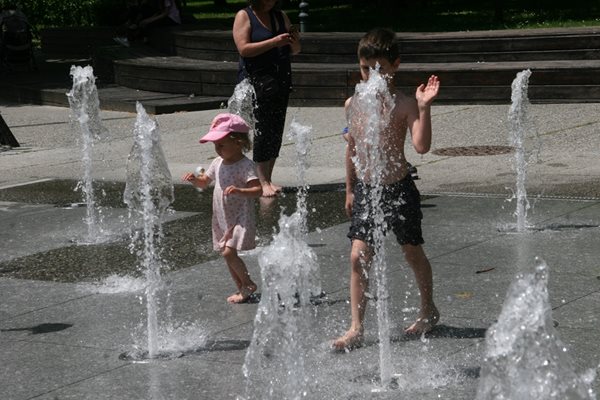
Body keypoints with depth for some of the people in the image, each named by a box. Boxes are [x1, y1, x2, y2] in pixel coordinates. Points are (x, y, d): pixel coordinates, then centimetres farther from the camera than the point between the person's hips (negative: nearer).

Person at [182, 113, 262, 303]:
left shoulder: (245, 165, -16)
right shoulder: (217, 163, 6)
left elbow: (258, 190, -25)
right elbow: (204, 182, 18)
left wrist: (239, 191, -42)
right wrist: (194, 179, -4)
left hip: (240, 219, -8)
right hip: (221, 219, 8)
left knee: (228, 252, -17)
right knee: (227, 254, 11)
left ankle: (248, 284, 0)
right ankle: (242, 288, 24)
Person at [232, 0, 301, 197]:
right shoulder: (244, 16, -1)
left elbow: (294, 51, 20)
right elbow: (244, 48, -14)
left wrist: (295, 41, -3)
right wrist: (274, 42, -20)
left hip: (281, 81, 6)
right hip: (255, 80, -6)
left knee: (276, 131, 4)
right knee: (262, 129, -11)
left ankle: (268, 178, 12)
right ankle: (263, 181, -8)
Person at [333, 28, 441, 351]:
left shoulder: (404, 105, -12)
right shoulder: (353, 104, 3)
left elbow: (422, 146, -23)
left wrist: (423, 108, -32)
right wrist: (350, 189, 18)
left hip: (398, 189, -3)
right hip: (365, 189, 4)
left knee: (412, 252, 13)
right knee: (359, 257, -5)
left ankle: (428, 310, 35)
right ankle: (356, 327, -2)